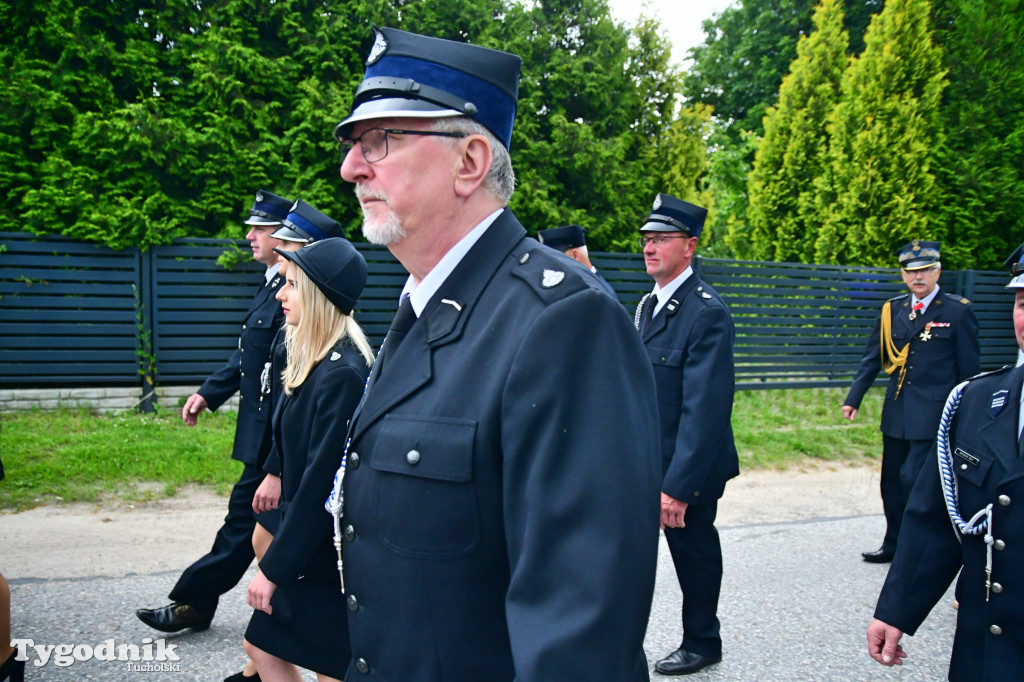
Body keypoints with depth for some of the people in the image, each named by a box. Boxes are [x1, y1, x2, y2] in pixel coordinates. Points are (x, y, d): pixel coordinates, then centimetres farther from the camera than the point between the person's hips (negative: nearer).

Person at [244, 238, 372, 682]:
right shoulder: (314, 362, 6)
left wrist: (274, 567, -18)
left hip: (328, 555, -9)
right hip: (308, 546, 9)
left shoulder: (341, 375, -24)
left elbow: (320, 482, -24)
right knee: (263, 646, 19)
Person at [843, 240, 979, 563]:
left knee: (914, 479, -11)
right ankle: (894, 545, 28)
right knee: (892, 482, 12)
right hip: (896, 412, 5)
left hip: (934, 413, -5)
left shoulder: (958, 311, -5)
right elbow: (872, 357, 10)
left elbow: (968, 368, -2)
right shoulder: (892, 309, 7)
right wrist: (853, 399, 4)